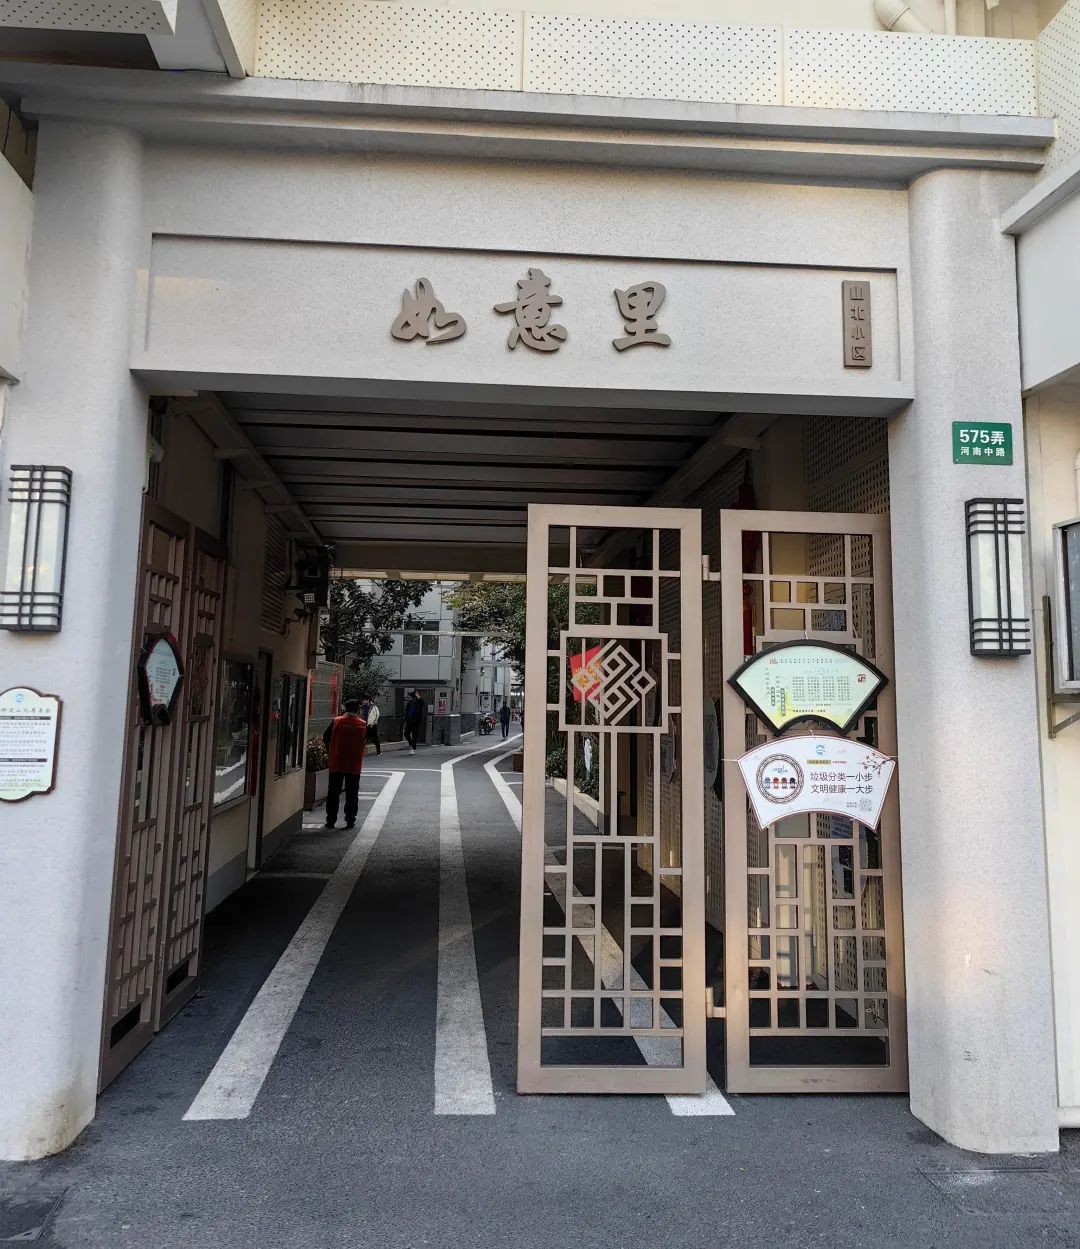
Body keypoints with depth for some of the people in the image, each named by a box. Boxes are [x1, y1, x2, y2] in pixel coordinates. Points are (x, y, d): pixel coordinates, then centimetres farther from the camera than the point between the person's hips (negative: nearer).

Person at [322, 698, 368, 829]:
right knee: (352, 794, 8)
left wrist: (329, 752, 17)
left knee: (333, 793, 10)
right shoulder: (363, 724, -4)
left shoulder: (336, 721, -4)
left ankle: (331, 821, 12)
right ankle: (350, 821, 9)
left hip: (336, 764, 0)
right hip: (355, 766, 0)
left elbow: (325, 738, 3)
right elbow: (365, 743, 5)